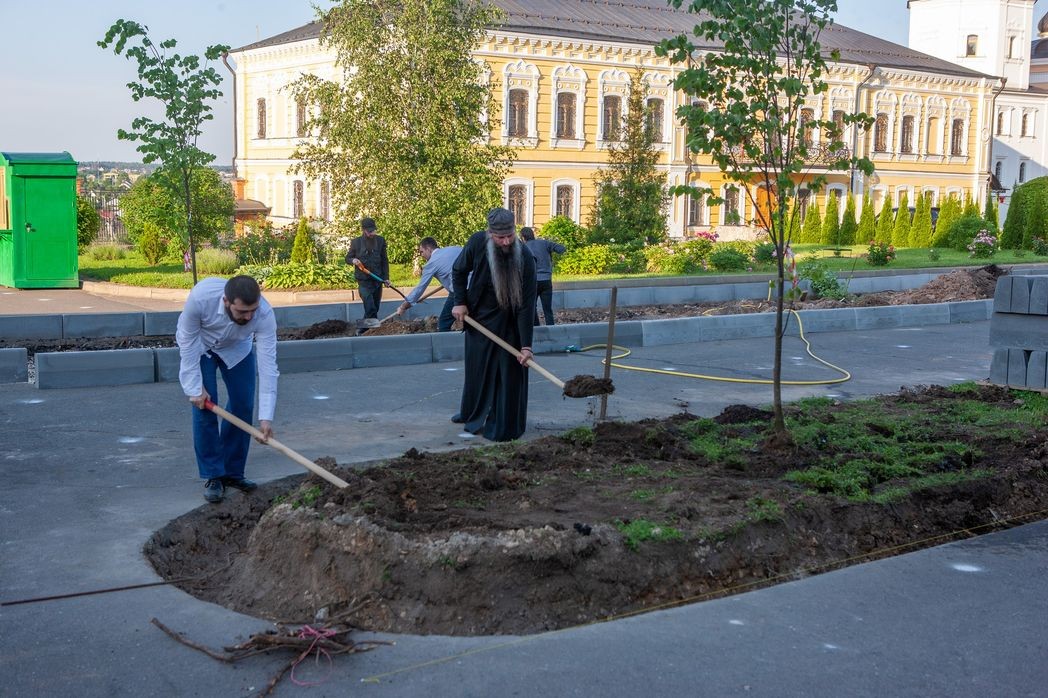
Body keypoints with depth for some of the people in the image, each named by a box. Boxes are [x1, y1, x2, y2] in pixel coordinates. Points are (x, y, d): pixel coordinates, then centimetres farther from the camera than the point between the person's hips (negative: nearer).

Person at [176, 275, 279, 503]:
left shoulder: (265, 315, -37)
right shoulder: (201, 296, -42)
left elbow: (267, 366, -35)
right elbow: (187, 341, -26)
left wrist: (265, 416, -37)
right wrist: (195, 388, -23)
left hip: (237, 348, 2)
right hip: (198, 345, -2)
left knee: (243, 406, -3)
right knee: (204, 406, -12)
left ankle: (232, 472, 13)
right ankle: (213, 476, -1)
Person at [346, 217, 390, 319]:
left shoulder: (380, 240, 2)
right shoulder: (356, 242, -4)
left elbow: (384, 261, 9)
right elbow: (347, 258, 8)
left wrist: (386, 277, 3)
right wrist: (353, 260, -15)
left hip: (378, 279, 3)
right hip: (364, 281, -3)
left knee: (375, 309, 9)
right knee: (370, 308, -16)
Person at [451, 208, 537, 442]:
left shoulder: (525, 258, -26)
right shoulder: (477, 242, -19)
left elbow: (527, 305, -26)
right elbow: (459, 271, 2)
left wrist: (526, 345, -29)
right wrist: (460, 302, -6)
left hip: (508, 323, -3)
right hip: (478, 317, 3)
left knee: (509, 372, -3)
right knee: (477, 369, 17)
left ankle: (503, 426, 8)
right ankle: (472, 415, 36)